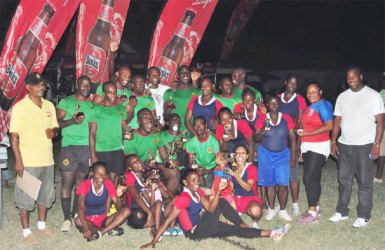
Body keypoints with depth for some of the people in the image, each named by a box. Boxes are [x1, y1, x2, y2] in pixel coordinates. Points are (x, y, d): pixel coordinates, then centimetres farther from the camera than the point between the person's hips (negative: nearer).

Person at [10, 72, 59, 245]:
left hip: (47, 159, 6)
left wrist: (53, 131, -6)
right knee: (26, 197, 1)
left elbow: (55, 126, 20)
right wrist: (18, 161, -16)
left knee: (45, 194, 15)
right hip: (28, 161, -6)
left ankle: (42, 225, 31)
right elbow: (14, 135, -11)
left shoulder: (49, 106, 9)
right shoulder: (19, 107, -9)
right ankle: (26, 231, 13)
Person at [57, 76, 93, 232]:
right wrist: (73, 121, -18)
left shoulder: (92, 105, 15)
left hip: (87, 147, 4)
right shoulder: (66, 102, 4)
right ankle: (67, 218, -3)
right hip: (69, 147, -4)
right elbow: (57, 122, -1)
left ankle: (75, 213, 18)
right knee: (67, 182, -7)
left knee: (81, 182, 7)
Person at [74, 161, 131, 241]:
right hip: (88, 220, -3)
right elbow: (80, 207, -26)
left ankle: (100, 232, -27)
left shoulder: (108, 184, -4)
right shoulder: (85, 185, -12)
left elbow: (119, 208, -6)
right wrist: (85, 227, -42)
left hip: (103, 219, 3)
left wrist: (118, 196, -29)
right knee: (78, 221, -38)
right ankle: (109, 230, -23)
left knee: (127, 210, -19)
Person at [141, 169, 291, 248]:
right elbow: (167, 221, -24)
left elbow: (211, 209, -7)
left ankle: (270, 233, 3)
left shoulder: (198, 192, 4)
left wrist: (218, 191, -20)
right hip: (195, 233, -8)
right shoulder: (183, 198, -22)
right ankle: (244, 226, -4)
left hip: (202, 227, 8)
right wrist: (153, 243, -26)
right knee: (221, 203, -16)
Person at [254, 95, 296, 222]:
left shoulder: (286, 119, -4)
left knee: (283, 184, -5)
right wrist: (262, 132, -23)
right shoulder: (262, 119, -4)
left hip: (282, 155, 0)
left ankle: (282, 210, 9)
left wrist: (293, 157, -2)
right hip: (266, 155, 0)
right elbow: (256, 139, -1)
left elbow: (292, 138, 0)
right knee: (269, 184, 5)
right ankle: (271, 209, 19)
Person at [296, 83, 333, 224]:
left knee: (309, 178, -11)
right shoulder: (309, 107, 14)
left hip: (318, 147, -8)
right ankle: (316, 208, 20)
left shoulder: (322, 105, -10)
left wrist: (307, 133, -20)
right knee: (314, 178, 12)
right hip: (307, 147, 8)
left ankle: (312, 213, -6)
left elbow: (329, 126, -20)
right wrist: (302, 150, 12)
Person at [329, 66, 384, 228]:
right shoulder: (342, 97, 9)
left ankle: (363, 215, 12)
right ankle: (342, 211, 22)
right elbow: (337, 121, 11)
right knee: (344, 180, 12)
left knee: (365, 182, 3)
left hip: (364, 146, -4)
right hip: (344, 145, 5)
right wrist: (333, 142, 4)